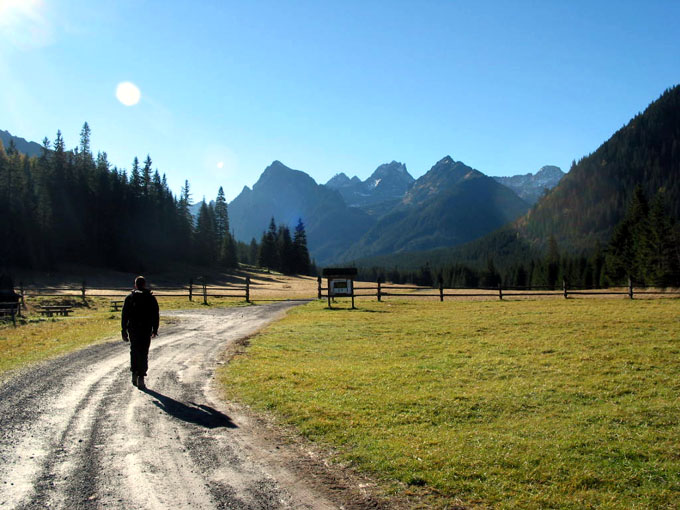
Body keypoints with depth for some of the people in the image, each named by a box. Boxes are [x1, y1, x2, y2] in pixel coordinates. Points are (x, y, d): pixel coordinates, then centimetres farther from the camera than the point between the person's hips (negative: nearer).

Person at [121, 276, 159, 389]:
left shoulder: (129, 298, 1)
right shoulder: (151, 298, 0)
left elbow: (124, 316, -1)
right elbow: (155, 315, 2)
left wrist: (124, 331, 4)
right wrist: (155, 330, 10)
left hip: (133, 329, 1)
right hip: (146, 331, -1)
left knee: (134, 351, 19)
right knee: (143, 353, 2)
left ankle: (134, 374, 16)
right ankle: (141, 378, -3)